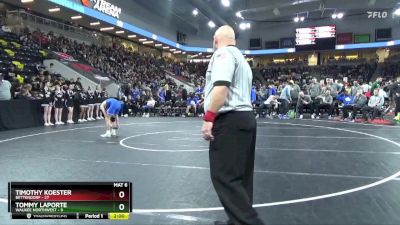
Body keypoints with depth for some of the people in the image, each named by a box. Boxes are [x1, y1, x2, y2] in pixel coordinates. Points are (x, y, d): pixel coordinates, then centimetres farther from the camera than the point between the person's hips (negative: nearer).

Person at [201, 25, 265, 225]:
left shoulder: (223, 53, -5)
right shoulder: (241, 58, 25)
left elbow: (221, 87, -20)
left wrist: (208, 118, -20)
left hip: (230, 121, -10)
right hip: (246, 118, 10)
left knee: (224, 176, -10)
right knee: (239, 176, 12)